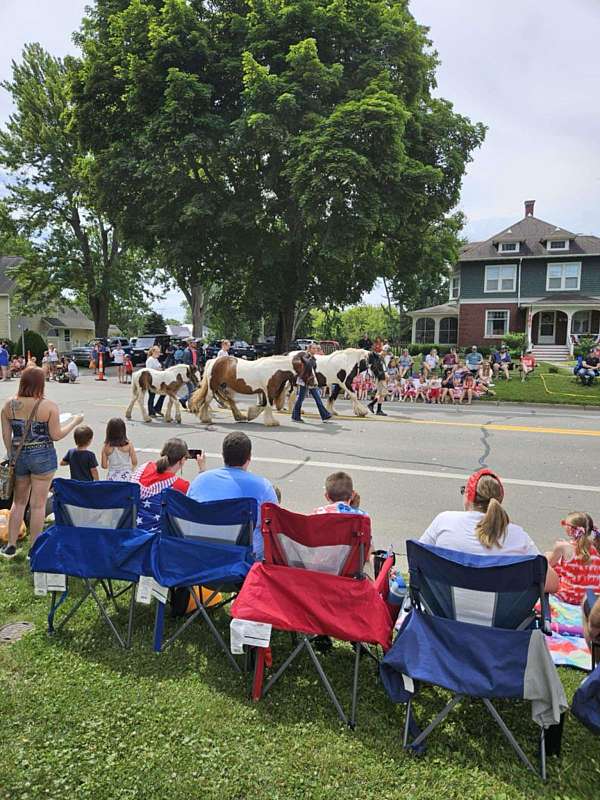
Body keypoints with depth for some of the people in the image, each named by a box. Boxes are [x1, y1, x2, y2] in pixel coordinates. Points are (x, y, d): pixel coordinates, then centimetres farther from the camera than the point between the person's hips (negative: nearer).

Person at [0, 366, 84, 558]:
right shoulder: (49, 406, -14)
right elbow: (56, 436, -9)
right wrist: (74, 421, 4)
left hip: (19, 456, 4)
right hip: (43, 457, -4)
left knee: (18, 502, 19)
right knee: (38, 504, 5)